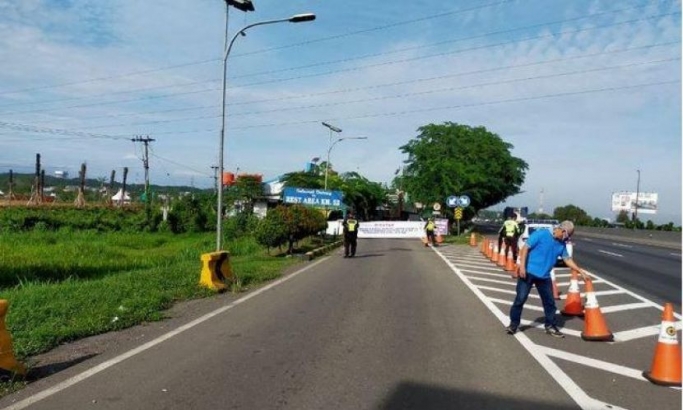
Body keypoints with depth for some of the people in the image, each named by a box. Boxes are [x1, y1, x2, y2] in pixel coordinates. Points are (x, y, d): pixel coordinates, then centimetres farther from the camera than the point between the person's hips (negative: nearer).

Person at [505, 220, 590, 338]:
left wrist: (581, 271, 11)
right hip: (528, 272, -6)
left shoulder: (561, 244, 7)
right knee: (520, 299, -3)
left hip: (544, 276, 6)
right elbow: (525, 248, -15)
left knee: (549, 301, 10)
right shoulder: (541, 234, -12)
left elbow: (567, 259, 16)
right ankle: (513, 324, 9)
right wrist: (522, 266, -21)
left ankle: (550, 326, 25)